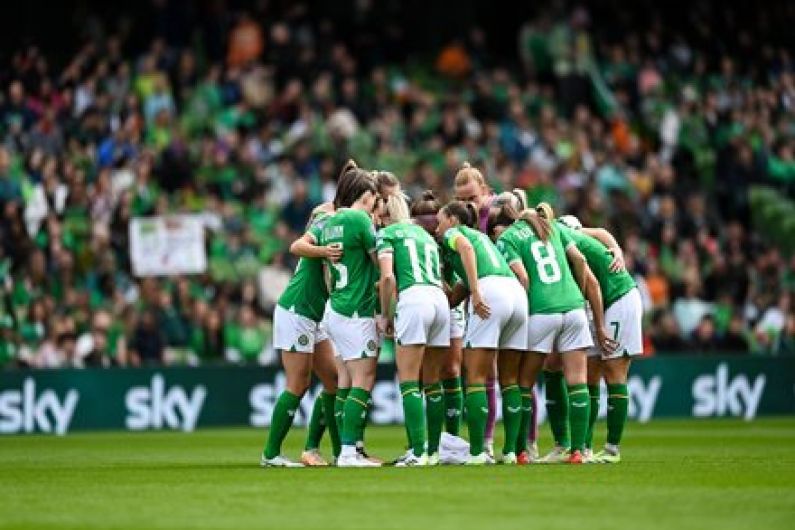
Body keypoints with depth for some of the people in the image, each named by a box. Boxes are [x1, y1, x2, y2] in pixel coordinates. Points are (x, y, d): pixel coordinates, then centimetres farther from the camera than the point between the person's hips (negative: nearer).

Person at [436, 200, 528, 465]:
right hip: (518, 293, 7)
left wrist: (476, 292, -17)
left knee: (475, 377, -4)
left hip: (490, 290, -7)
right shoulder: (481, 236, 35)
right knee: (510, 379, 12)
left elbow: (465, 247, -10)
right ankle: (510, 451, 9)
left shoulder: (453, 233, 14)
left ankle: (477, 452, -11)